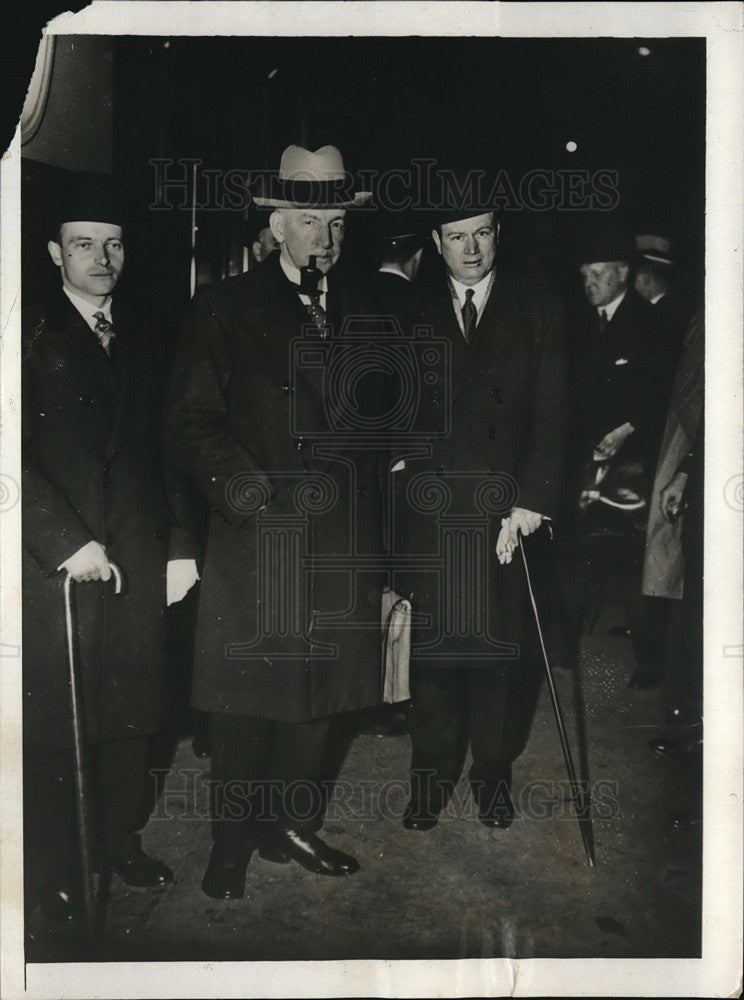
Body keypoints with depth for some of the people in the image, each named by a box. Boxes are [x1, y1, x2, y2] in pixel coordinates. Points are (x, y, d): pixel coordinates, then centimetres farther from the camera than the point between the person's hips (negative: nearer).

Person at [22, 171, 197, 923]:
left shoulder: (143, 343, 15)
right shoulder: (29, 335, -1)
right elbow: (16, 458, -8)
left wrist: (179, 544, 8)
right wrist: (69, 542, -14)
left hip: (136, 558, 4)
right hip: (55, 563, -4)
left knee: (131, 712, 9)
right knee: (50, 721, 4)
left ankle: (120, 841, 27)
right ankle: (50, 874, 18)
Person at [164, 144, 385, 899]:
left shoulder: (362, 311, 12)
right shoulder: (224, 311, -1)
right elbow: (191, 427, -5)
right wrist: (254, 497, -16)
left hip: (341, 543, 4)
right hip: (257, 540, -4)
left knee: (317, 695, 11)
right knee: (246, 702, 4)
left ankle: (290, 825, 29)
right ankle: (231, 851, 21)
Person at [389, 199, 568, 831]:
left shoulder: (538, 312, 6)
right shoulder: (412, 314, 10)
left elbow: (550, 417, 0)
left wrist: (532, 501, -9)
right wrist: (399, 454, -4)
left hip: (505, 510, -1)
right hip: (428, 511, 1)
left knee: (499, 644, 4)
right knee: (431, 643, 4)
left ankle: (493, 771, 22)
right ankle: (432, 774, 20)